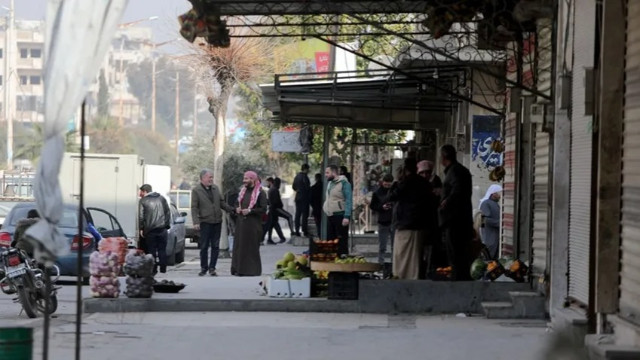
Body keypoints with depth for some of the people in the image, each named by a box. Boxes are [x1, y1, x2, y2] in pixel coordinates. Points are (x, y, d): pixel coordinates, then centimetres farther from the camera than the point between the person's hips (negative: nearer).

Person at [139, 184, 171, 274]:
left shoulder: (143, 201, 0)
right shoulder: (161, 198, 12)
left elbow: (141, 216, -4)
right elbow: (168, 212, 13)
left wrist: (141, 229, 2)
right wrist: (167, 225, 16)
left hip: (150, 230, -3)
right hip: (162, 229, 3)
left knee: (152, 250, 3)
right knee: (162, 250, 8)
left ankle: (153, 269, 1)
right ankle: (163, 269, 7)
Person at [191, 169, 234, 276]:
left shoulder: (215, 188, 13)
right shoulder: (196, 190, -3)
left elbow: (222, 203, 18)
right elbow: (194, 208, -7)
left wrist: (232, 209, 4)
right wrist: (196, 222, -16)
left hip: (217, 222, 5)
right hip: (205, 222, -5)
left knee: (215, 246, 5)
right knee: (204, 247, 1)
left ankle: (212, 267, 12)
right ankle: (204, 268, 12)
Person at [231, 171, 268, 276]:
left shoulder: (260, 193, -5)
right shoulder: (242, 191, 14)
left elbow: (263, 209, -11)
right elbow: (237, 204, 25)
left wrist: (250, 211, -18)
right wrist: (237, 209, 3)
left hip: (253, 224, -6)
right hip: (241, 223, 6)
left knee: (252, 247, -2)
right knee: (239, 246, 3)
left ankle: (253, 270, 4)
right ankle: (239, 269, 7)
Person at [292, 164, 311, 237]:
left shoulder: (297, 176, 10)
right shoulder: (304, 176, -15)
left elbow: (293, 187, 17)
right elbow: (307, 187, -16)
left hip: (298, 197, 8)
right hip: (304, 198, -8)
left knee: (298, 214, 9)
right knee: (305, 214, -4)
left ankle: (297, 231, 10)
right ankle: (305, 231, -3)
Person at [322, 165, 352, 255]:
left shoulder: (343, 183, -10)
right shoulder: (330, 183, 15)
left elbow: (348, 200, -16)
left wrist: (346, 217, -22)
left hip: (340, 216, -8)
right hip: (330, 216, 8)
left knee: (342, 241, -5)